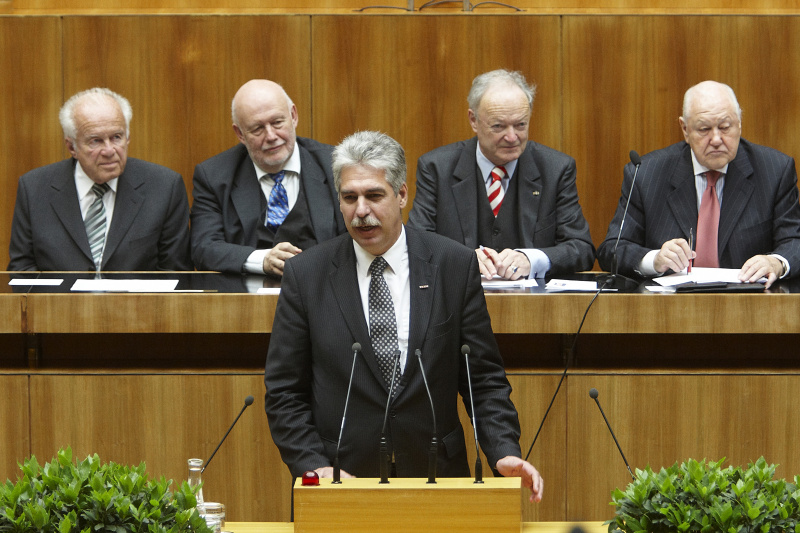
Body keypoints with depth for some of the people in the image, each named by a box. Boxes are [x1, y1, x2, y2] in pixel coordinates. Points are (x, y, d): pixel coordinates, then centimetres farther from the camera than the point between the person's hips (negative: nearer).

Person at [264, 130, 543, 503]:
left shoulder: (455, 265, 3)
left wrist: (505, 454, -9)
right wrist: (315, 467, -11)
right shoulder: (305, 274, 2)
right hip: (342, 478, 0)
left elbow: (484, 379, 6)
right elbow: (284, 392, 3)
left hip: (436, 474, 1)